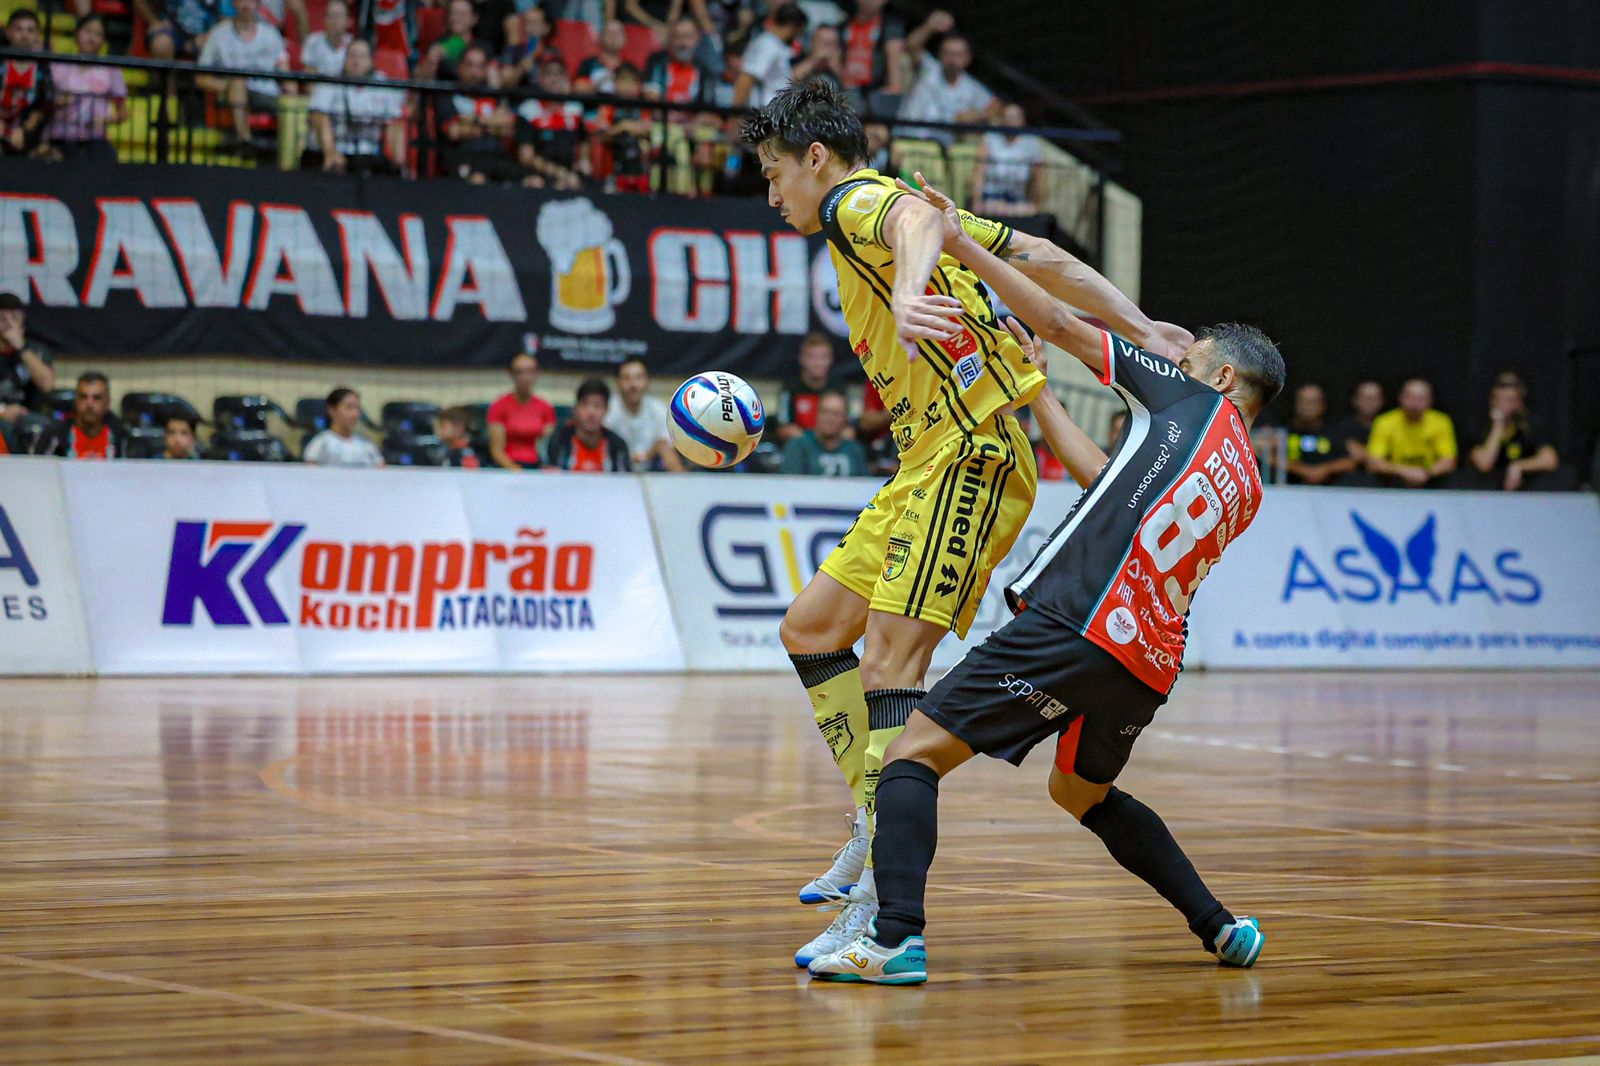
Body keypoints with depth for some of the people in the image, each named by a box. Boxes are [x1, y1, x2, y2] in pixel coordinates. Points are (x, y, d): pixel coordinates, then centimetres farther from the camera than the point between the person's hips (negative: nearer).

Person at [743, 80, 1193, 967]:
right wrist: (1139, 328, 14)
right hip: (930, 464, 11)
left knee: (889, 657, -18)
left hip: (968, 458, -11)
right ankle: (878, 823, 16)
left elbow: (918, 220, -32)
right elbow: (1037, 256, 19)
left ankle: (885, 908, -23)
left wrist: (908, 291, -54)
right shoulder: (890, 211, 22)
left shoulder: (859, 201, -6)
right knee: (810, 629, 13)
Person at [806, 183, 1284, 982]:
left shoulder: (1192, 400, 8)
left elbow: (1060, 325, 9)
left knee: (915, 752, -5)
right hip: (1149, 668, 8)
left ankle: (896, 939, -22)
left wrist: (962, 246, 14)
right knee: (1082, 794, 32)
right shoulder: (1248, 492, 23)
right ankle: (1221, 928, 27)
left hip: (1072, 627, -8)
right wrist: (1040, 400, 38)